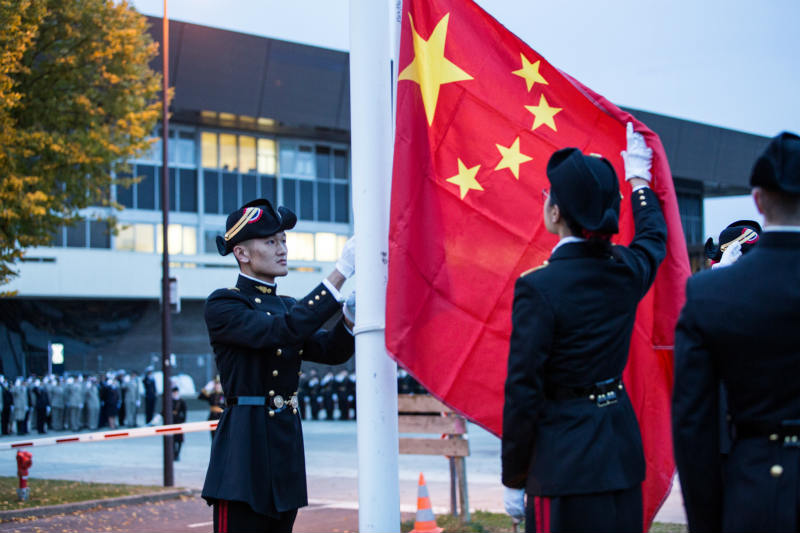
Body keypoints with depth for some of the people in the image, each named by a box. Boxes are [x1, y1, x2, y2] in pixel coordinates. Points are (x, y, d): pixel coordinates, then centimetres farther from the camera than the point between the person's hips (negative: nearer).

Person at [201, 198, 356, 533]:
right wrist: (341, 271, -25)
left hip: (286, 449, 8)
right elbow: (282, 331, -23)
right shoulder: (223, 306, -8)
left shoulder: (287, 307, 17)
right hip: (244, 452, -8)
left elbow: (331, 351, 9)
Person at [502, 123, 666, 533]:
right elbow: (654, 236, 28)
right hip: (622, 452, 6)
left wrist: (513, 480, -4)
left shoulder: (538, 288, -16)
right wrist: (638, 178, 45)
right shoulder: (627, 271, 1)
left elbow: (523, 391, -14)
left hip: (564, 460, -6)